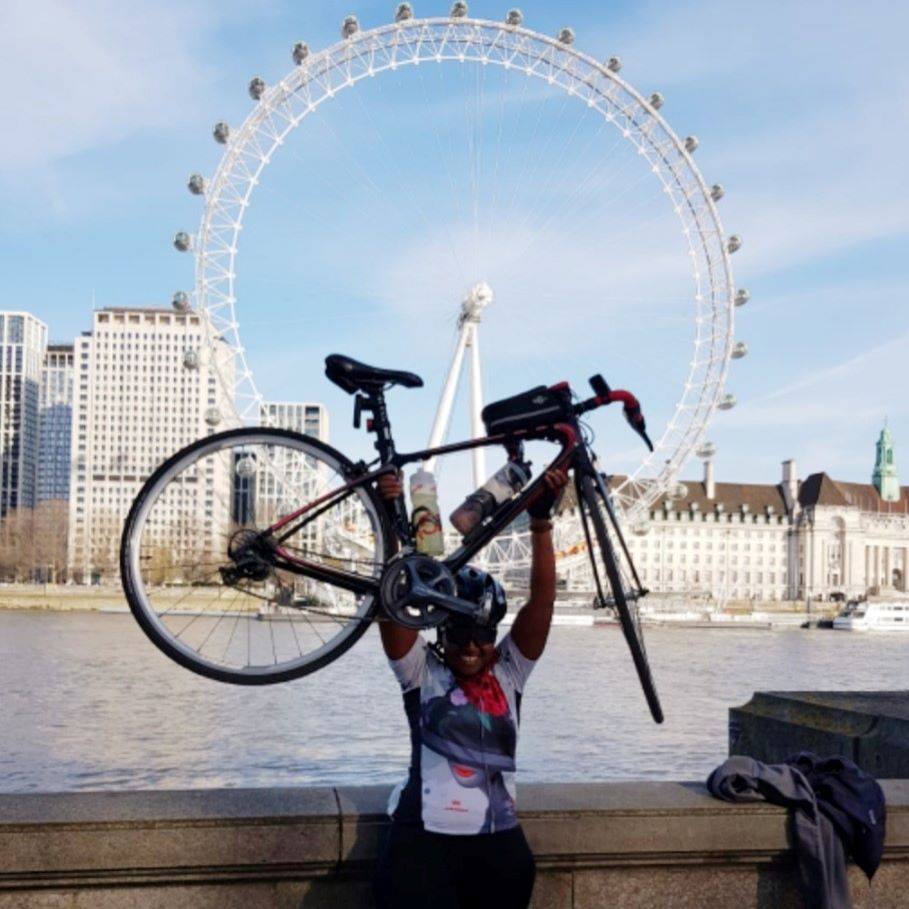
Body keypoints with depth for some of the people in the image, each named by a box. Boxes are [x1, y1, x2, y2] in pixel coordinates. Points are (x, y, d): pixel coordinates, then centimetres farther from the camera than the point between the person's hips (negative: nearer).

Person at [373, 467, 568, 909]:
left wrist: (541, 520, -12)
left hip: (498, 839, 3)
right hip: (423, 836, -3)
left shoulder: (509, 671, 7)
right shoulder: (421, 670, 2)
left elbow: (542, 596, -3)